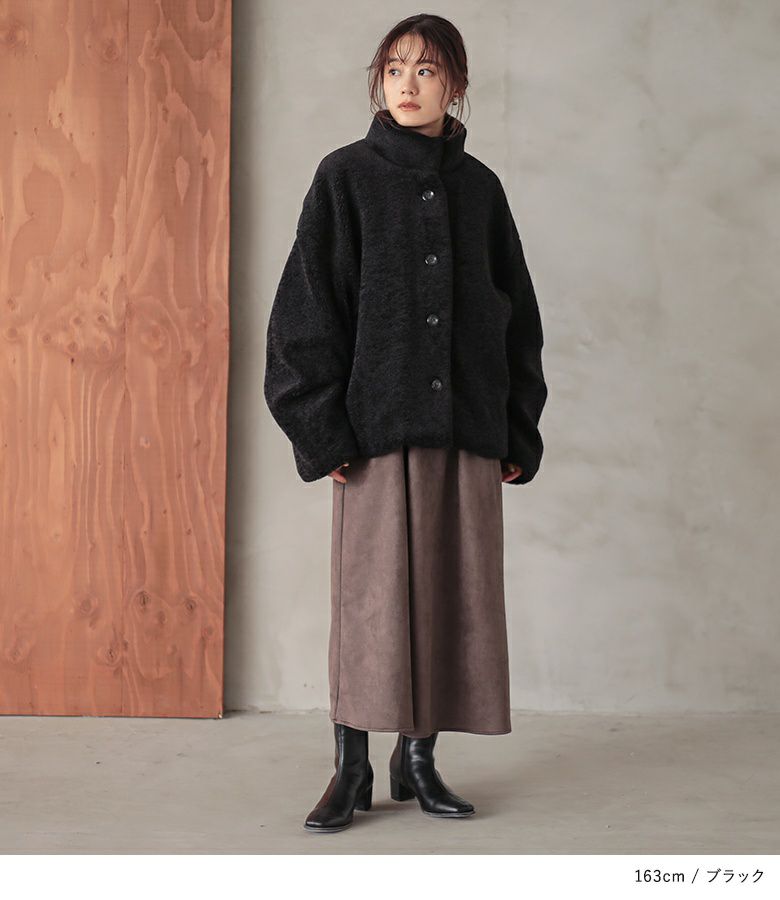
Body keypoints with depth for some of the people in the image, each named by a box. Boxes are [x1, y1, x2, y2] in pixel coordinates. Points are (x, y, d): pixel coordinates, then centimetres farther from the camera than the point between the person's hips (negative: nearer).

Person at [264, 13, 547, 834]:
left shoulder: (479, 188, 12)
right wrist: (322, 429, -10)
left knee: (454, 592, 4)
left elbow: (517, 316, 14)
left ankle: (418, 759, 17)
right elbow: (307, 306, -2)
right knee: (371, 594, -2)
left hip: (467, 424, 3)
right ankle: (352, 768, 10)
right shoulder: (346, 176, 2)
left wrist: (519, 433, 8)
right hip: (378, 422, -3)